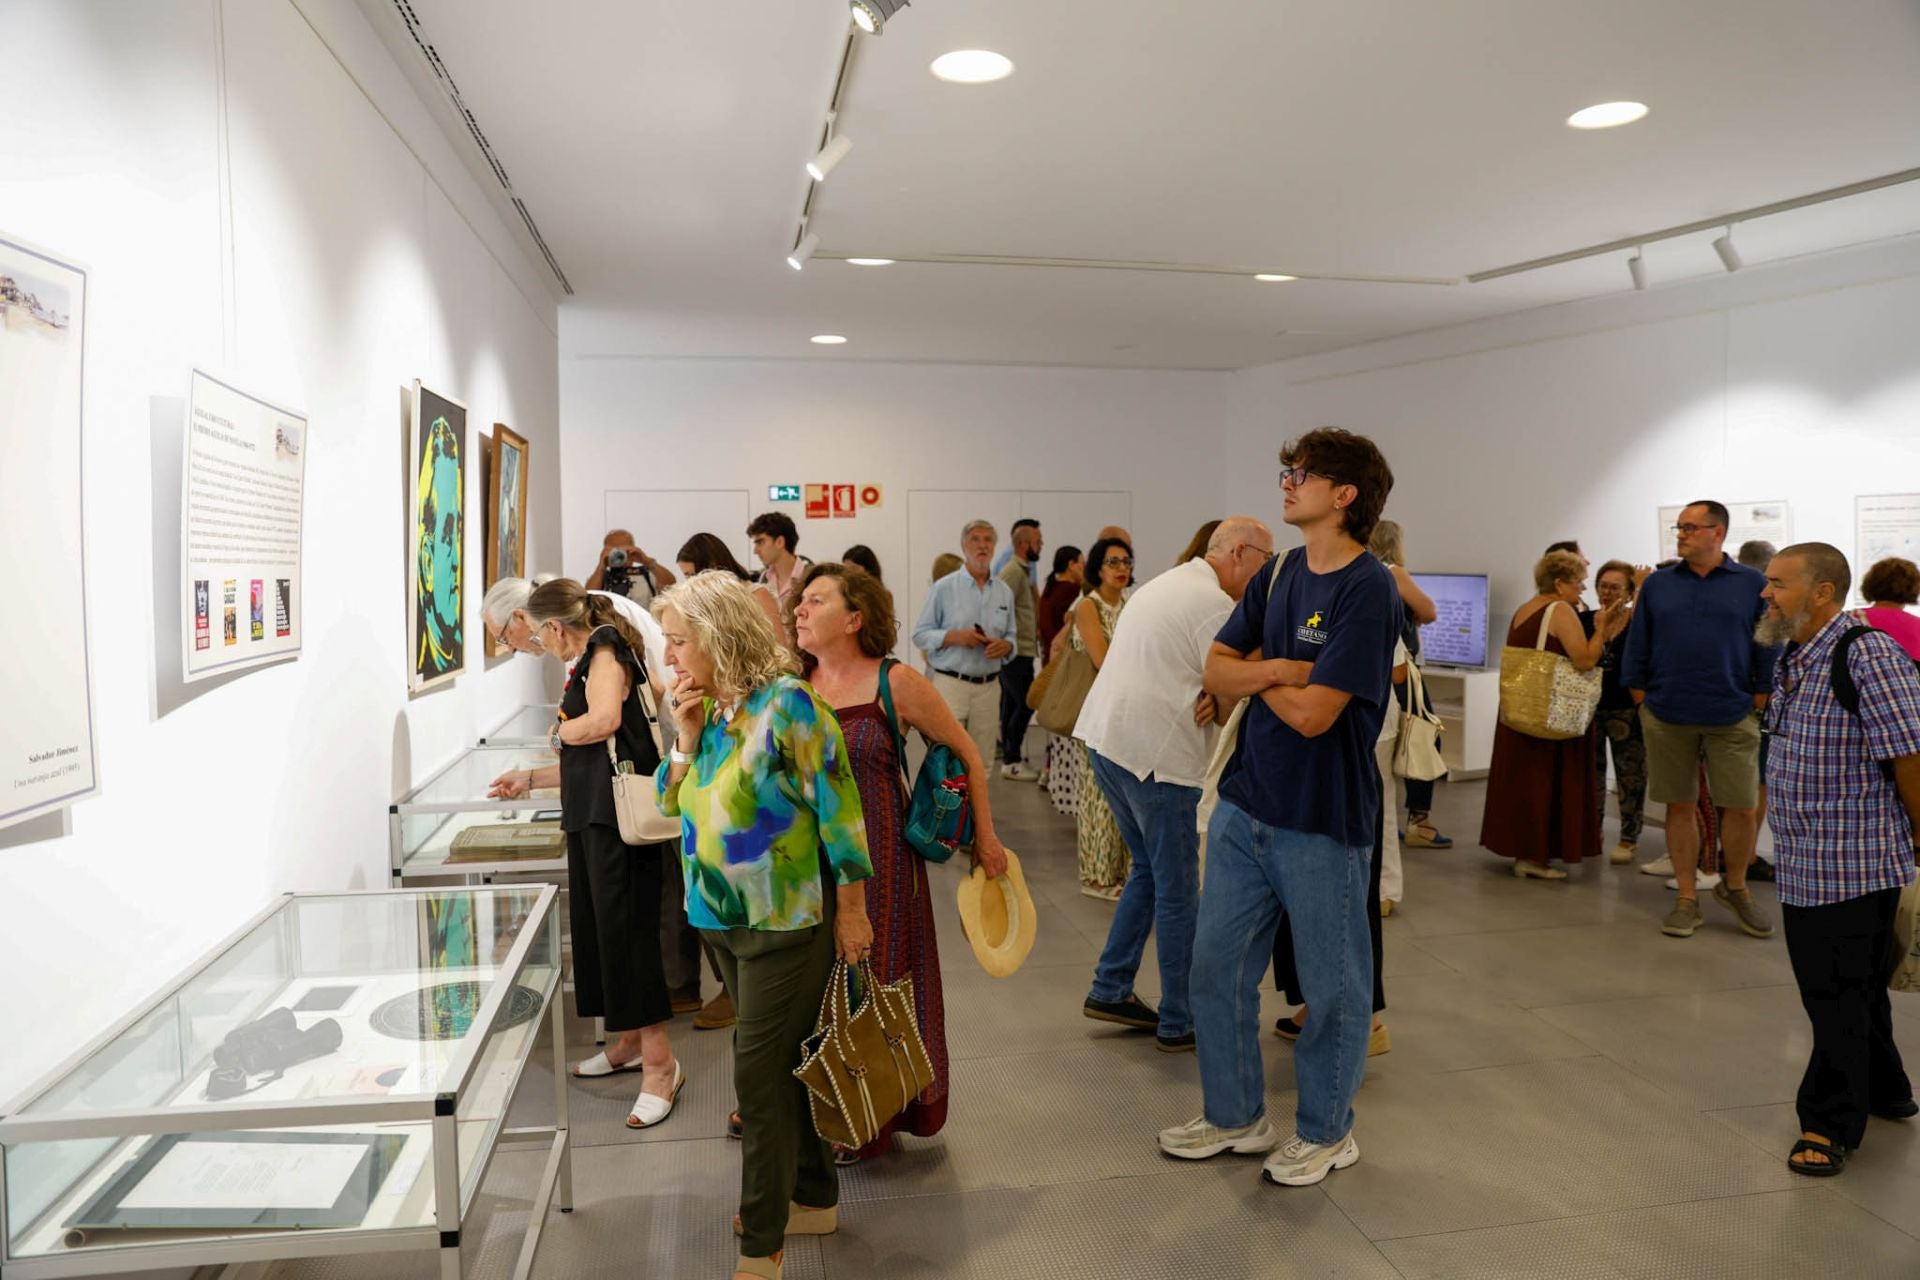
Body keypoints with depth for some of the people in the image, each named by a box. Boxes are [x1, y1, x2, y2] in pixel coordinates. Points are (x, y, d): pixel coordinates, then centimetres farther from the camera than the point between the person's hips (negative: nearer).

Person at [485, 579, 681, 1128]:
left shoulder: (605, 652, -7)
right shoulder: (589, 664, 19)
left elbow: (605, 719, -26)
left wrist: (561, 732, -8)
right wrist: (531, 779, 32)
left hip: (616, 816, -10)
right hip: (591, 816, 10)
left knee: (625, 930, -8)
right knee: (597, 928, 14)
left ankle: (659, 1062, -2)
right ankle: (627, 1042, 28)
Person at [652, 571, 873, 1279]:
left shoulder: (786, 703, -19)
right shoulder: (706, 705, 5)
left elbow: (838, 808, -17)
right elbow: (671, 800, 10)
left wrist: (851, 914, -14)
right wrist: (688, 735, -7)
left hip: (784, 922, -8)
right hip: (724, 917, 8)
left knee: (760, 1074, -1)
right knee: (779, 1063, 20)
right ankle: (815, 1195, 38)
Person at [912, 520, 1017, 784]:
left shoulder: (1005, 592, 10)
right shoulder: (944, 588, -1)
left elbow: (1012, 636, 16)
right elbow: (920, 635, -1)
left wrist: (1006, 646, -7)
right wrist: (954, 637, -17)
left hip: (989, 686, 4)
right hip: (951, 682, -4)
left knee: (981, 762, 8)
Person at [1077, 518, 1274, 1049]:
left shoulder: (1164, 585, 18)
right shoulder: (1214, 604, -13)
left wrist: (1206, 700, 0)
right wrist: (1216, 704, 8)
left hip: (1106, 738, 10)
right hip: (1155, 753, -10)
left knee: (1150, 872, 21)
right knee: (1178, 891, 3)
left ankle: (1110, 990, 26)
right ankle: (1178, 1022, 14)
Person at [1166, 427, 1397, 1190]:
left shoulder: (1367, 589, -17)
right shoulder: (1278, 575, 7)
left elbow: (1312, 713, -23)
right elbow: (1215, 669, 2)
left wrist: (1256, 674, -5)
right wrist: (1276, 669, -16)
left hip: (1323, 820, -7)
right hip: (1245, 806, 7)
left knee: (1333, 987, 11)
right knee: (1216, 968, 15)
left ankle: (1325, 1131, 32)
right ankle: (1234, 1115, 34)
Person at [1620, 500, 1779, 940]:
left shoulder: (1754, 585, 2)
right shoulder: (1657, 585, 7)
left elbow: (1769, 652, 2)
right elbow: (1637, 648, 8)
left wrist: (1757, 705, -3)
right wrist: (1644, 702, 2)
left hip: (1731, 719, -1)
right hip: (1667, 718, 1)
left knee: (1742, 807, 2)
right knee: (1680, 806, 7)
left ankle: (1735, 887, 27)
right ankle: (1686, 899, 18)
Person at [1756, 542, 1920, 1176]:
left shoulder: (1868, 655, -19)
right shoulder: (1794, 661, 10)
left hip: (1854, 862, -9)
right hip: (1804, 863, 9)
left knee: (1839, 994, 1)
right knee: (1853, 986, 22)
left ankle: (1832, 1123, 14)